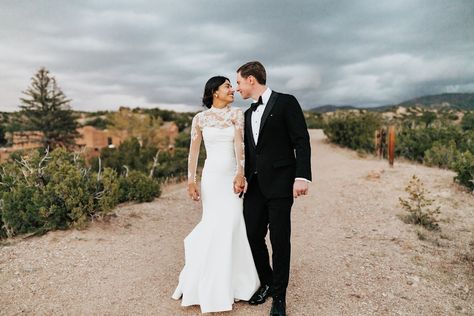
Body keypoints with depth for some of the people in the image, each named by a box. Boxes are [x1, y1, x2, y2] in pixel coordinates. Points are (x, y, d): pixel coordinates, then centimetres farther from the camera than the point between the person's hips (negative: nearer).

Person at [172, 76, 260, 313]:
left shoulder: (237, 114, 4)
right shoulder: (200, 118, 3)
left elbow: (240, 144, -9)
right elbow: (194, 151, 2)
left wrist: (240, 173, -21)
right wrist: (191, 180, -5)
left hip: (233, 175, 1)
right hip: (212, 176, -1)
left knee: (231, 224, 2)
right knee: (216, 226, 3)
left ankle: (232, 282, 24)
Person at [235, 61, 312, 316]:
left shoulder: (286, 102, -2)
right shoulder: (249, 114, 18)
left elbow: (302, 142, -9)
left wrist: (302, 177, -18)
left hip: (279, 185, -6)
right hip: (254, 186, 6)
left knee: (279, 240, 1)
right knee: (253, 236, 8)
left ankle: (279, 295, 19)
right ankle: (266, 283, 31)